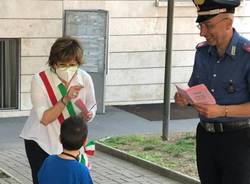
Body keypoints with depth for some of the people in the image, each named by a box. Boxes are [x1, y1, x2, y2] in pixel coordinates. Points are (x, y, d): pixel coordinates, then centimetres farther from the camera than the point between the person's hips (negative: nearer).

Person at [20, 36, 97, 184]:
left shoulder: (85, 79, -14)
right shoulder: (40, 81, -22)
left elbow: (92, 106, 0)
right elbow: (44, 118, -26)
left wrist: (88, 115, -23)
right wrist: (66, 99, -39)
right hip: (40, 142, -2)